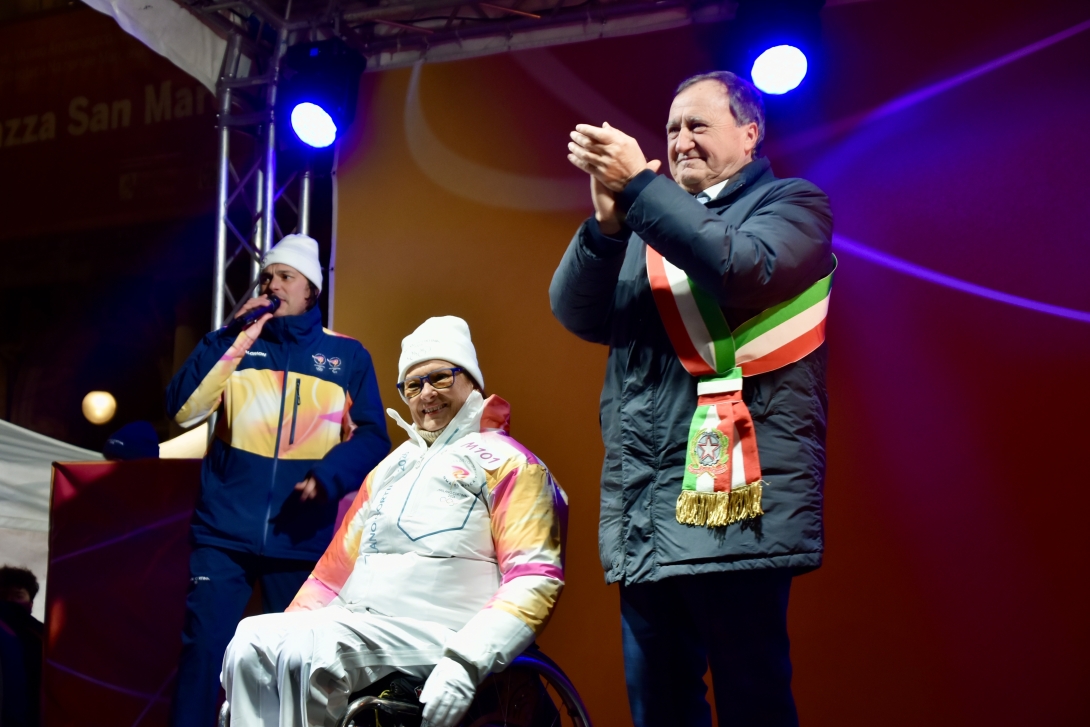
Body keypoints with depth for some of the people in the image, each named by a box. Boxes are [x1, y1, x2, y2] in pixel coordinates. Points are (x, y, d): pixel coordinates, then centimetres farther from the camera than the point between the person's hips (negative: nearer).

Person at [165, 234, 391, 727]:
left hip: (301, 537, 0)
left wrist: (327, 477, -14)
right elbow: (183, 409, -1)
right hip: (223, 532, 0)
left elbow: (371, 439, 4)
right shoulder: (234, 343, 12)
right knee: (203, 649, -7)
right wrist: (234, 339, -7)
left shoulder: (347, 356, 9)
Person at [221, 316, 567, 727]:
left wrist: (465, 663, -23)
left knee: (308, 651, -30)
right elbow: (338, 565, 27)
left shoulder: (507, 462, 3)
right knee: (253, 642, -18)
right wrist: (290, 625, 13)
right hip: (352, 623, 7)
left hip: (432, 635, -7)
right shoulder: (391, 468, 27)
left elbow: (535, 577, -10)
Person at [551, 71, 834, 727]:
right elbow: (579, 314, 6)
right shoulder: (646, 228, 21)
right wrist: (608, 218, -10)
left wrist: (639, 186, -15)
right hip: (643, 516, 6)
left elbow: (743, 269, -17)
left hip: (732, 502, -5)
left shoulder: (793, 205, 6)